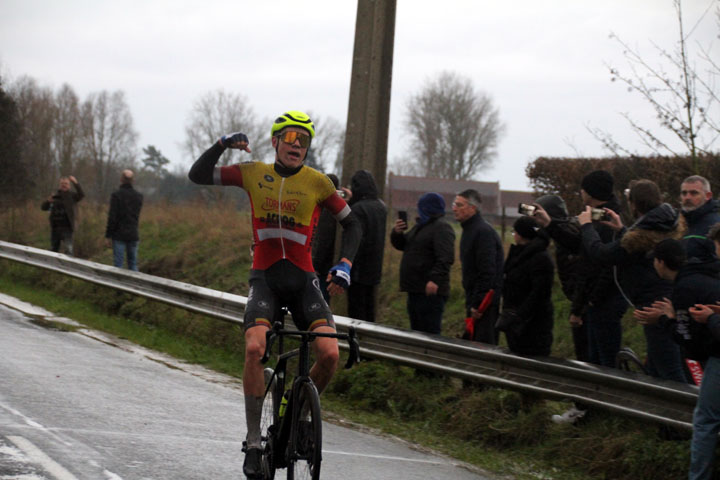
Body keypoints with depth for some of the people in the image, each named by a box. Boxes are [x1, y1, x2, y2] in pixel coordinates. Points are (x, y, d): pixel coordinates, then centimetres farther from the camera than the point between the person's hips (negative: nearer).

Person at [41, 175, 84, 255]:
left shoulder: (71, 196, -1)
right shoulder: (55, 196, 10)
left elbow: (81, 195, -20)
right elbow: (43, 207, 11)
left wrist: (76, 183, -34)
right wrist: (48, 201, -12)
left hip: (66, 228, -5)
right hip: (54, 227, 5)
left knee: (68, 250, -18)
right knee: (54, 250, 17)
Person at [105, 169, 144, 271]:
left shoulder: (116, 195, -11)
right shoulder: (138, 196, 5)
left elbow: (112, 216, -13)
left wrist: (108, 236, -7)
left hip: (119, 235, -4)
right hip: (133, 235, 4)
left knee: (118, 264, -1)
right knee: (133, 264, 10)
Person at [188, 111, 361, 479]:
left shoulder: (317, 183, 0)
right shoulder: (253, 174, 2)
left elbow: (351, 224, 7)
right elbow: (198, 175, 3)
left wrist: (344, 264, -8)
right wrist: (222, 144, -11)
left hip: (303, 280, 0)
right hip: (265, 279, 0)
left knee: (329, 354, -20)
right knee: (254, 348, -26)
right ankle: (253, 441, -14)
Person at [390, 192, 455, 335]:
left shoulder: (442, 228, -11)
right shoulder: (420, 227, 21)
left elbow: (445, 258, -23)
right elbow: (401, 245, 26)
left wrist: (435, 280, -34)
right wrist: (397, 233, 4)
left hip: (430, 292, -10)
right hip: (415, 290, 10)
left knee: (430, 332, -13)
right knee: (416, 330, 15)